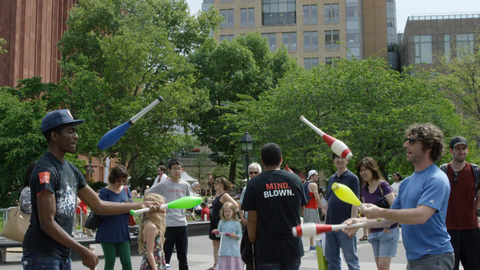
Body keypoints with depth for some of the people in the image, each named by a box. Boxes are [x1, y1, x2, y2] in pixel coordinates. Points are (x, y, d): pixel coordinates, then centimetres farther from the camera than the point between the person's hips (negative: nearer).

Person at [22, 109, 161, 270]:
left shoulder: (72, 170, 10)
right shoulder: (45, 170, -17)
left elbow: (99, 206, 13)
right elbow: (47, 223, -21)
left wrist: (140, 206, 9)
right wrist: (83, 251, -19)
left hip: (63, 255, 9)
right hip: (42, 256, -8)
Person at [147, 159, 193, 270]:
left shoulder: (185, 185, 6)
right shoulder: (163, 185, -4)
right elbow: (147, 194, 3)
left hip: (182, 224, 4)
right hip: (168, 224, -3)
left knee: (183, 256, 13)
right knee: (166, 255, 2)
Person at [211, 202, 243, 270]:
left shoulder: (236, 223, -1)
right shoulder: (221, 223, 6)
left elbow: (240, 235, 2)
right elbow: (219, 235, 12)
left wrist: (235, 236, -18)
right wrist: (216, 232, -8)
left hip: (233, 248, -2)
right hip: (224, 248, 2)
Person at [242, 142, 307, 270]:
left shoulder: (254, 183, -7)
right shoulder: (295, 179, 1)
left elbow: (252, 220, -8)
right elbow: (301, 211, 10)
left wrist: (253, 242, 4)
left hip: (267, 249, -2)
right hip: (293, 248, 3)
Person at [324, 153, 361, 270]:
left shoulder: (352, 178, -4)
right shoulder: (331, 179, 13)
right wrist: (325, 221, 12)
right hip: (330, 225, 6)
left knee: (351, 257, 0)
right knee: (331, 257, 12)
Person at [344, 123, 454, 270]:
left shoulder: (436, 179, -16)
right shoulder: (407, 182, 12)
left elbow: (421, 215, -28)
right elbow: (391, 217, 16)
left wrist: (379, 212, -24)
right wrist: (360, 222, 2)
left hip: (433, 258, -8)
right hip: (413, 258, 8)